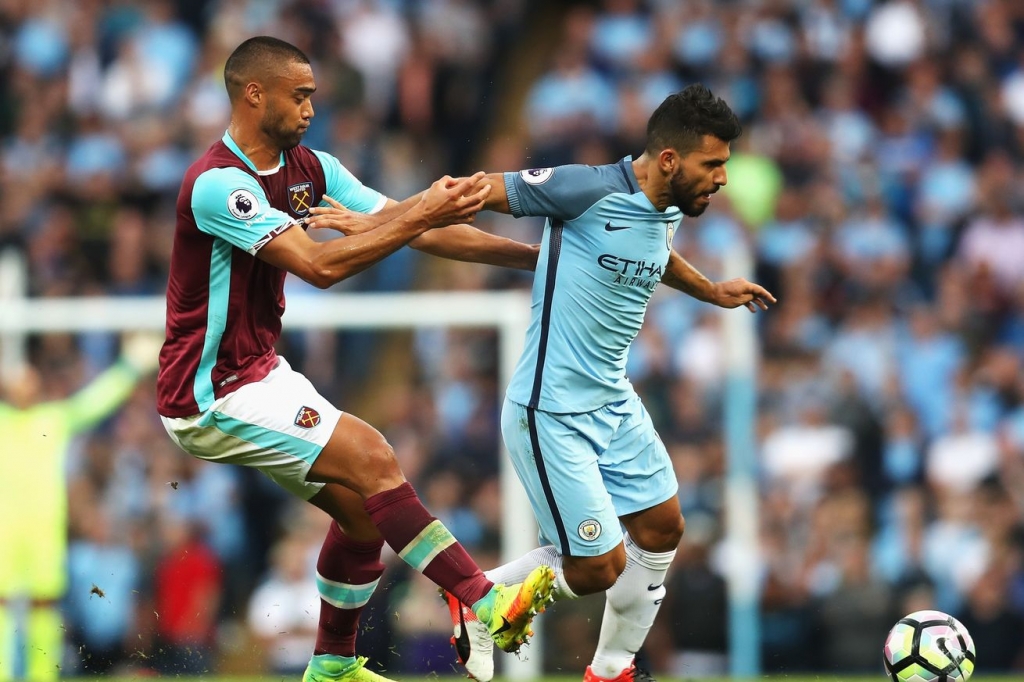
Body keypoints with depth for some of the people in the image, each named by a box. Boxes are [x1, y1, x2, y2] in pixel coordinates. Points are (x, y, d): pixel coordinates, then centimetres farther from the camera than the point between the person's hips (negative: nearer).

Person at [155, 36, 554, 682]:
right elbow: (318, 265, -31)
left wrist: (534, 254, -4)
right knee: (370, 457, -19)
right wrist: (419, 217, -33)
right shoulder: (218, 184, -22)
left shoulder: (310, 169, 4)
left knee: (362, 506, 8)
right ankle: (486, 604, -22)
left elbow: (410, 228, 2)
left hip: (260, 372, 9)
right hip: (212, 393, -9)